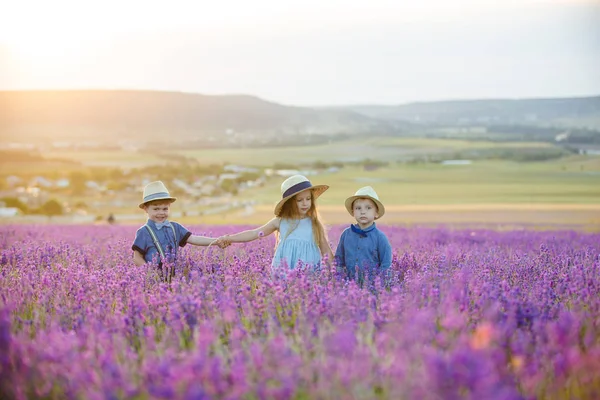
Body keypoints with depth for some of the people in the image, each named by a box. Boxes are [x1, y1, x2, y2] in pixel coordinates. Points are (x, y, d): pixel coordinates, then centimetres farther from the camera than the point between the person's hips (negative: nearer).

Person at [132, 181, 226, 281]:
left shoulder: (175, 227, 8)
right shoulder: (144, 232, -5)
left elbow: (193, 239, 1)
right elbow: (137, 258, -2)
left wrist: (216, 241, -11)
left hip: (172, 276, 4)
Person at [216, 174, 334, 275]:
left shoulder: (315, 224, 4)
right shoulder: (280, 221, 6)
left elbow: (326, 252, 10)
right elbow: (255, 233, 13)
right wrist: (229, 238, 13)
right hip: (284, 274, 1)